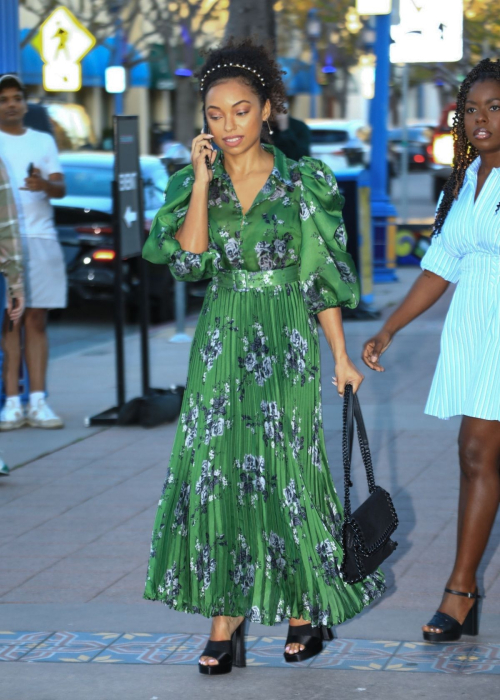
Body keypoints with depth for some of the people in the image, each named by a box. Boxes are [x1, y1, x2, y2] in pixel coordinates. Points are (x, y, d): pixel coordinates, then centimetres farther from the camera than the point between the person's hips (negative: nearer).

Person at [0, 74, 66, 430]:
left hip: (41, 238, 3)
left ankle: (37, 402, 2)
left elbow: (61, 188, 9)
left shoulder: (44, 141, 17)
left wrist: (44, 184, -13)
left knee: (37, 321, 1)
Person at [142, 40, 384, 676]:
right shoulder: (192, 183, 4)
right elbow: (188, 260, -11)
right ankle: (225, 618, 3)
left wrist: (341, 356, 2)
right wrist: (204, 181, -13)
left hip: (285, 345, -2)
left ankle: (306, 606, 19)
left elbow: (323, 277, 3)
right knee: (217, 472, -3)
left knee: (286, 472, 1)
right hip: (221, 343, 2)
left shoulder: (302, 184, 0)